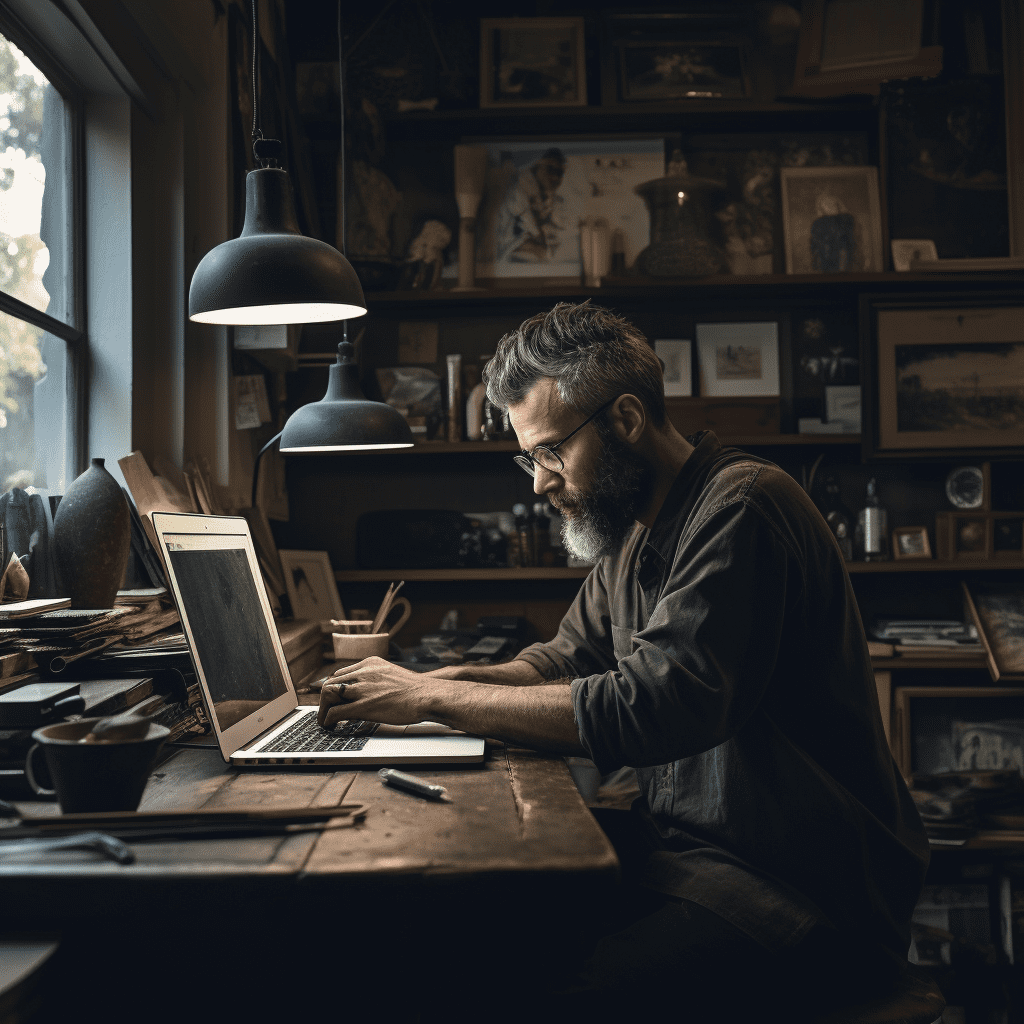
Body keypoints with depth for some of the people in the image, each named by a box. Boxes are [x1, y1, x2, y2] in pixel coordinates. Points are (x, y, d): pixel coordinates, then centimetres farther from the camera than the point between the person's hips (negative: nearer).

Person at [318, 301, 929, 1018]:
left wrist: (436, 698, -21)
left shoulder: (740, 510, -19)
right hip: (688, 839, 8)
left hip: (801, 879, -8)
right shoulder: (634, 531, 11)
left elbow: (651, 709, -27)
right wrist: (437, 681, 0)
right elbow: (567, 662, 19)